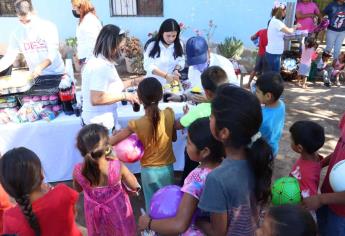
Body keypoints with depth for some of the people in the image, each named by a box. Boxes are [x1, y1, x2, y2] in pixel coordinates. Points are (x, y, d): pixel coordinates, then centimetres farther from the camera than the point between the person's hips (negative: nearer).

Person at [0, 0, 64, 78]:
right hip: (36, 75, 2)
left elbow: (53, 53, -19)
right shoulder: (16, 33, -2)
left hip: (56, 74, -2)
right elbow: (9, 56, -3)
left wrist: (40, 66, -36)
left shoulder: (48, 27, -12)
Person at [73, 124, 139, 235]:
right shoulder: (117, 166, -32)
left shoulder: (78, 171, -24)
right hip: (117, 212, -2)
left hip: (95, 213, 2)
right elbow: (134, 186, -14)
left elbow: (78, 189, -1)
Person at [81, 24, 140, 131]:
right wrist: (124, 96, -22)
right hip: (99, 123, -9)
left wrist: (133, 82, 13)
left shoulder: (103, 61, 7)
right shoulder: (100, 66, -23)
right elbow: (96, 99, -28)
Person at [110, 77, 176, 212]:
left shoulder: (137, 124, -22)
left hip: (148, 171, -2)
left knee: (151, 204, 18)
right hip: (167, 168, 2)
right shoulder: (169, 114, -16)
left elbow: (111, 142, -15)